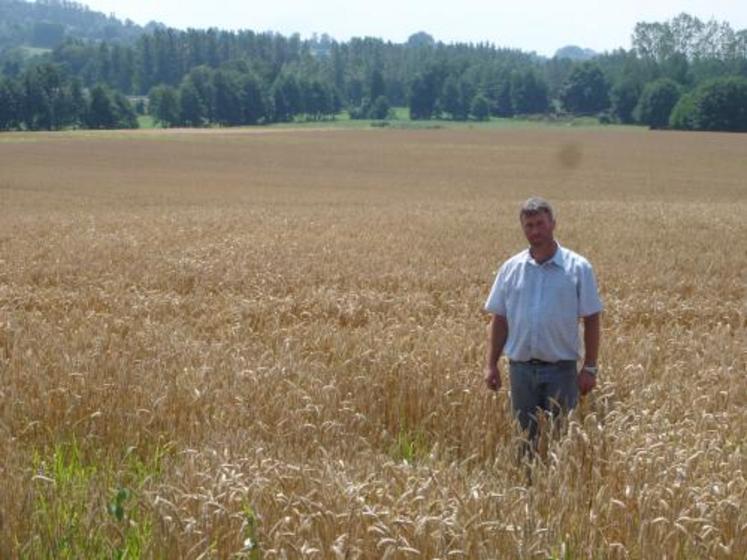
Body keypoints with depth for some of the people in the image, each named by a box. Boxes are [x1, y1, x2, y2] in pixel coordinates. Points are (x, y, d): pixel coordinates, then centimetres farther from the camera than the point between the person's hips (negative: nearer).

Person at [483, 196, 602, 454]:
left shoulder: (578, 268, -2)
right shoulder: (510, 268, 5)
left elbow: (591, 320, -1)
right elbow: (499, 320, 8)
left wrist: (589, 368, -5)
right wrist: (491, 365, 2)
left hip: (561, 369, -3)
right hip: (521, 368, 3)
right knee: (525, 438, 10)